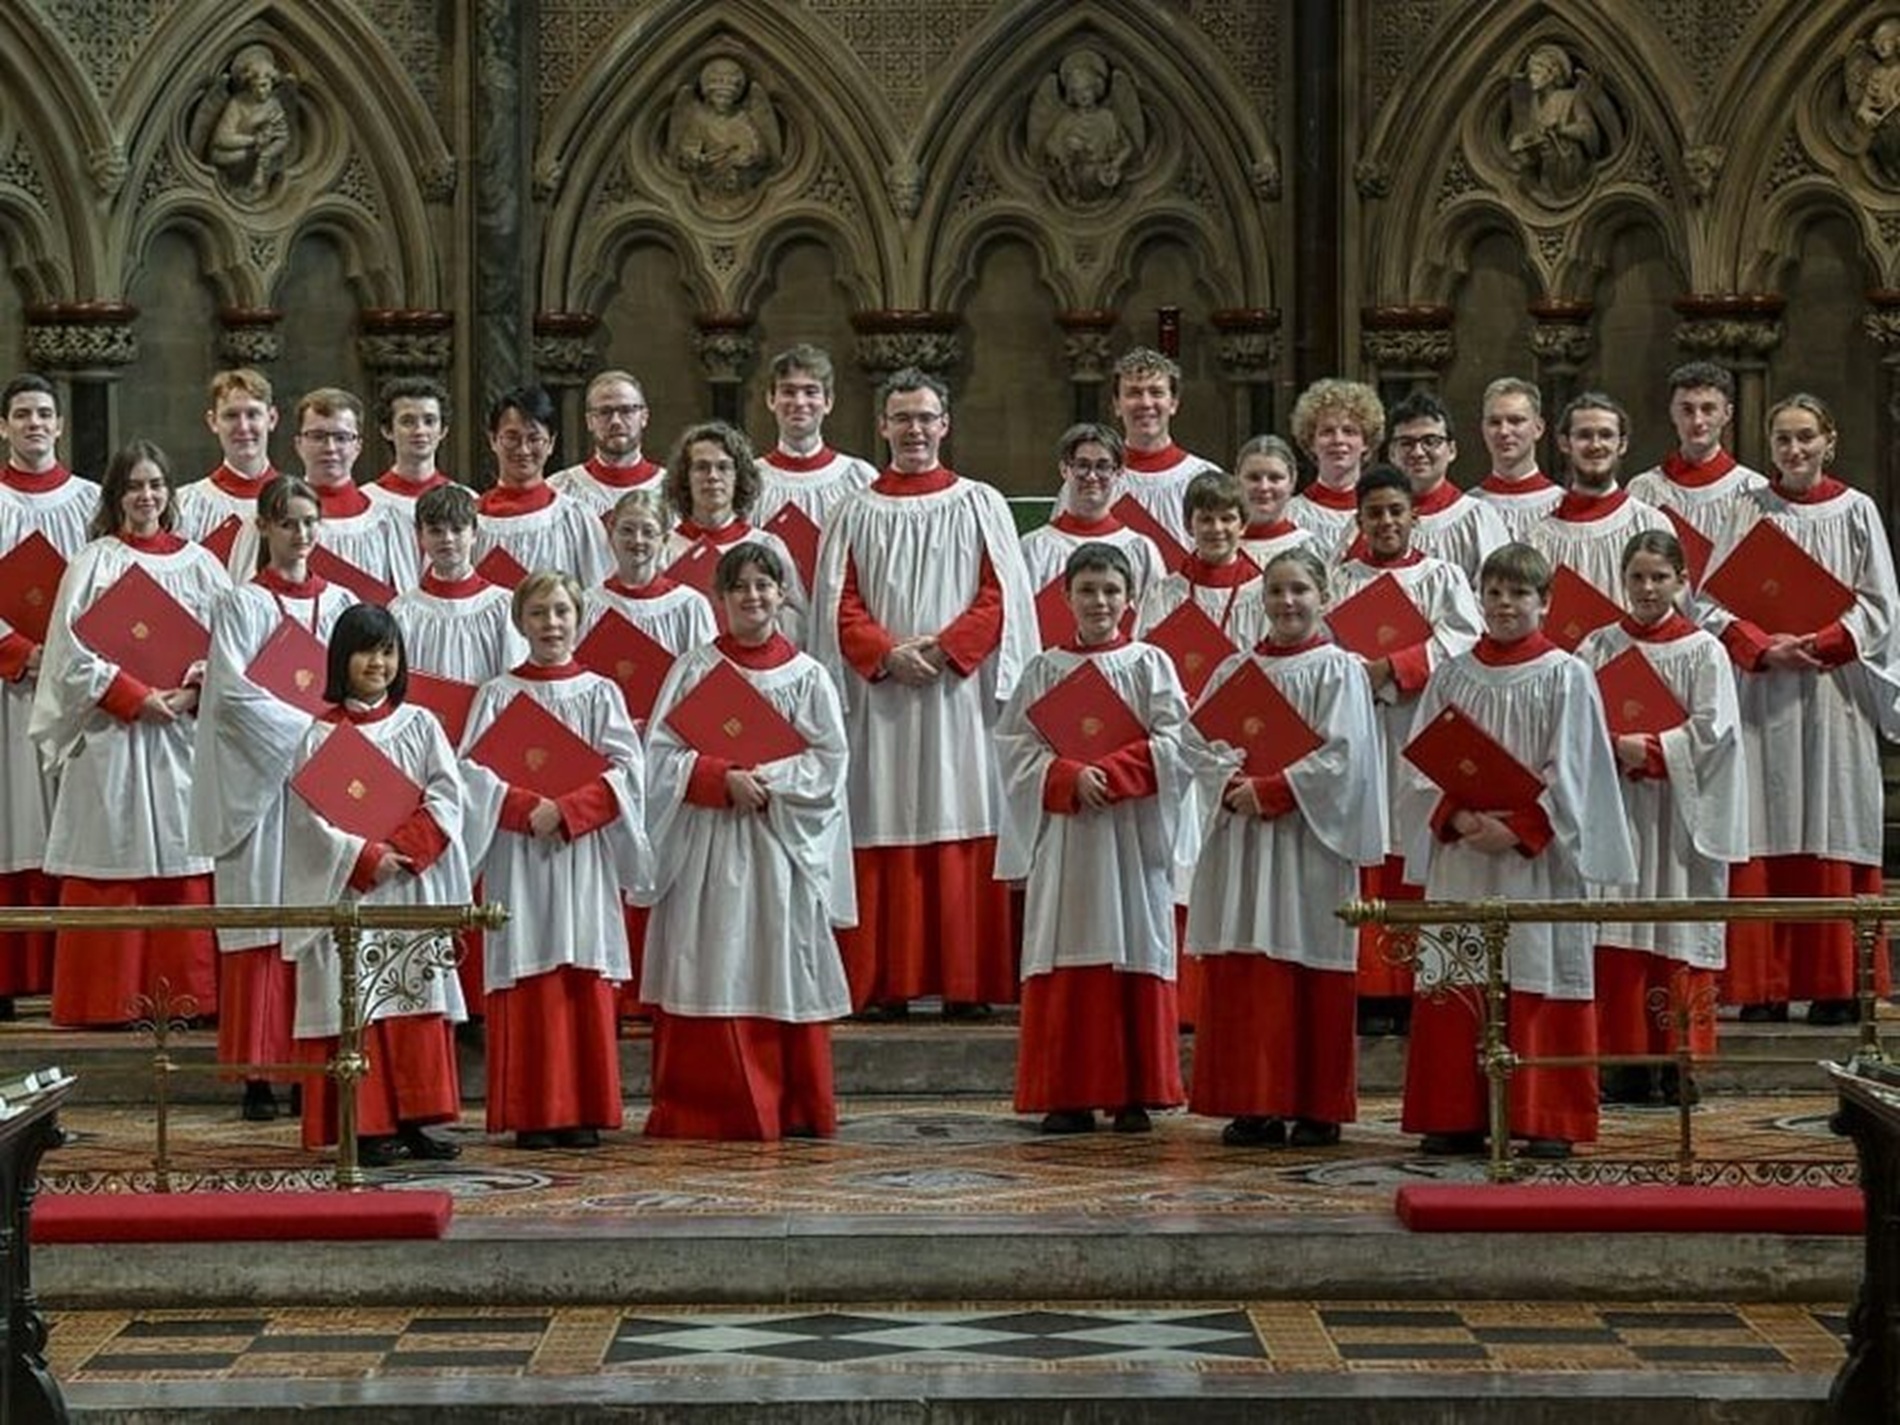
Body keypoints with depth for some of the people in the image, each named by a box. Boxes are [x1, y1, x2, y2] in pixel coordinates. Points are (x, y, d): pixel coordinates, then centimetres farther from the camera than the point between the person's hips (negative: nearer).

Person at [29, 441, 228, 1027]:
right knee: (116, 865, -4)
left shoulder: (199, 564, 10)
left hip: (183, 736, 3)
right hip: (112, 736, -2)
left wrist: (191, 694, -10)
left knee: (184, 864, 1)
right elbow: (72, 653, -6)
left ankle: (187, 993, 5)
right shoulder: (94, 563, 2)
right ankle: (112, 997, 0)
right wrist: (136, 698, -14)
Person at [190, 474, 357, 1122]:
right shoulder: (243, 605, 1)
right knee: (263, 918, -4)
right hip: (260, 781, -4)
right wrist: (307, 729, -15)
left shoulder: (342, 605, 13)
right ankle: (259, 1072, -3)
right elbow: (235, 693, -10)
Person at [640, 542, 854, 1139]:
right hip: (705, 847, 0)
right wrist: (723, 778, -16)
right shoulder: (694, 669, 6)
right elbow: (662, 755, -1)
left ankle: (793, 1111, 7)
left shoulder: (806, 676, 6)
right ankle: (704, 1110, 1)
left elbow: (829, 763, 0)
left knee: (780, 974, 0)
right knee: (707, 974, -2)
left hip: (781, 845, 0)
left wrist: (766, 780, -13)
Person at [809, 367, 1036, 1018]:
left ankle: (967, 984, -3)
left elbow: (1001, 598, 2)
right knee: (885, 836, -3)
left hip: (962, 691, -1)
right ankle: (888, 983, -1)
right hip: (879, 698, 1)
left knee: (963, 831, -4)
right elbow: (839, 605, 5)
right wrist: (888, 653, -11)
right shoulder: (857, 513, 12)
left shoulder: (980, 506, 9)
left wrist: (944, 649, -11)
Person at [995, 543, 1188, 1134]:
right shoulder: (1045, 669, 8)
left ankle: (1135, 1095, 4)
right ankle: (1067, 1096, 3)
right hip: (1064, 833, 1)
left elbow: (1172, 743, -5)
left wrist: (1109, 772, -16)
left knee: (1135, 957, -1)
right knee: (1066, 962, 0)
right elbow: (1016, 746, 0)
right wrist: (1071, 777, -15)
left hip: (1133, 832, -1)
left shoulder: (1149, 665, 5)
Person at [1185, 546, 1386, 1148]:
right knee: (1238, 977, 2)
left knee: (1310, 975, -3)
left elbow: (1342, 756, -11)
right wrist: (1235, 788, -12)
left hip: (1307, 837, -5)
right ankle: (1255, 1105, 8)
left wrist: (1270, 791, -15)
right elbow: (1199, 742, 6)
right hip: (1239, 837, 5)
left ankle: (1317, 1109, 4)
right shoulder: (1235, 670, 13)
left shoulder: (1338, 670, -1)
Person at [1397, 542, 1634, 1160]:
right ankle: (1457, 1116, 7)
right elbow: (1422, 768, 6)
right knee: (1459, 984, 2)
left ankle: (1545, 1120, 0)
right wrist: (1459, 817, -12)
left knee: (1540, 978, -4)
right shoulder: (1451, 676, 10)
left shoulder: (1565, 677, 1)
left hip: (1538, 859, -3)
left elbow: (1570, 774, -5)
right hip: (1460, 854, 3)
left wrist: (1517, 829, -15)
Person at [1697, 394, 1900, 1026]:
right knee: (1763, 842, -2)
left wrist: (1819, 643, -13)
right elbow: (1711, 601, 1)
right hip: (1760, 695, 1)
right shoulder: (1750, 510, 7)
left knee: (1832, 836, -2)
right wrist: (1765, 648, -14)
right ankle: (1765, 985, 1)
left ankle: (1836, 984, 2)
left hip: (1832, 694, -1)